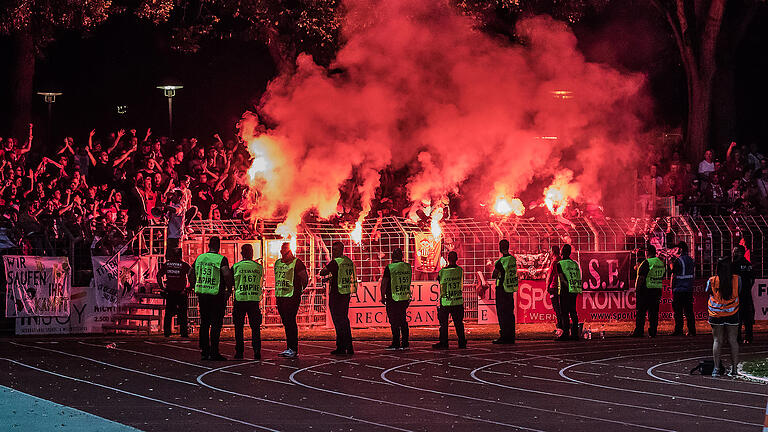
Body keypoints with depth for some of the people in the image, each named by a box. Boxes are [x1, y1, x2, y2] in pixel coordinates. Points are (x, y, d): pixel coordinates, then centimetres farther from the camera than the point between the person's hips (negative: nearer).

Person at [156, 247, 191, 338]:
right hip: (181, 292, -2)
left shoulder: (166, 264, 2)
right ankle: (183, 332, 2)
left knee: (168, 313, 11)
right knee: (182, 314, 4)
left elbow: (159, 275, 3)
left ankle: (166, 332, 10)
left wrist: (162, 287, 7)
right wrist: (188, 288, -5)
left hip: (169, 292, 2)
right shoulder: (184, 265, -6)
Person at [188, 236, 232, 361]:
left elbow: (191, 274, 13)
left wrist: (196, 288, 21)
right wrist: (229, 289, -9)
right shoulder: (221, 259, -8)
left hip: (202, 294, 5)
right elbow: (227, 274, -21)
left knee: (204, 324, 12)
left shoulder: (200, 258, 9)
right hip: (217, 295, -5)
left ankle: (204, 351, 13)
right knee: (216, 324, 0)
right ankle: (214, 352, -3)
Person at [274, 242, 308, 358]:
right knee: (286, 323, 10)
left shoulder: (297, 263, -7)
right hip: (280, 297, 7)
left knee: (290, 322, -11)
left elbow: (305, 279, -4)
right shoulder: (278, 263, 15)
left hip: (292, 297, -7)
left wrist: (299, 291, 1)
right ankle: (289, 348, 16)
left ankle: (293, 349, -9)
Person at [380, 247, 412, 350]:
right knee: (403, 321, 11)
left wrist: (383, 296, 0)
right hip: (405, 298, 5)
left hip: (393, 298, -5)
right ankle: (405, 343, 10)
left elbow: (384, 283, -8)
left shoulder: (389, 267, -10)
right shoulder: (408, 267, 5)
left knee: (394, 322, -2)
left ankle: (396, 343, -3)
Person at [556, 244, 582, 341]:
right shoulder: (575, 263, 12)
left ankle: (566, 333, -7)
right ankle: (575, 333, 8)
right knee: (573, 312, 9)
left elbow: (562, 279, -14)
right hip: (575, 291, 6)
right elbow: (579, 278, 13)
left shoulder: (560, 264, -6)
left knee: (565, 313, -4)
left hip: (565, 291, -6)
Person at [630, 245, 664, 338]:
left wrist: (637, 290, -11)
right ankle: (653, 332, 6)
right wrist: (659, 292, 22)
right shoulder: (661, 263, 12)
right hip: (657, 290, 7)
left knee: (641, 312, -2)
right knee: (653, 312, 8)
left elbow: (641, 278, -15)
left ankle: (639, 331, -3)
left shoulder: (646, 263, -12)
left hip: (646, 290, -7)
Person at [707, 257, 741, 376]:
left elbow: (708, 293, 5)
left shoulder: (712, 281, -8)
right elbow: (738, 292, 9)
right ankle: (734, 368, 8)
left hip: (716, 315, -1)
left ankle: (717, 368, 0)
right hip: (732, 314, 1)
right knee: (733, 341, 7)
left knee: (717, 341, 4)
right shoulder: (737, 279, -5)